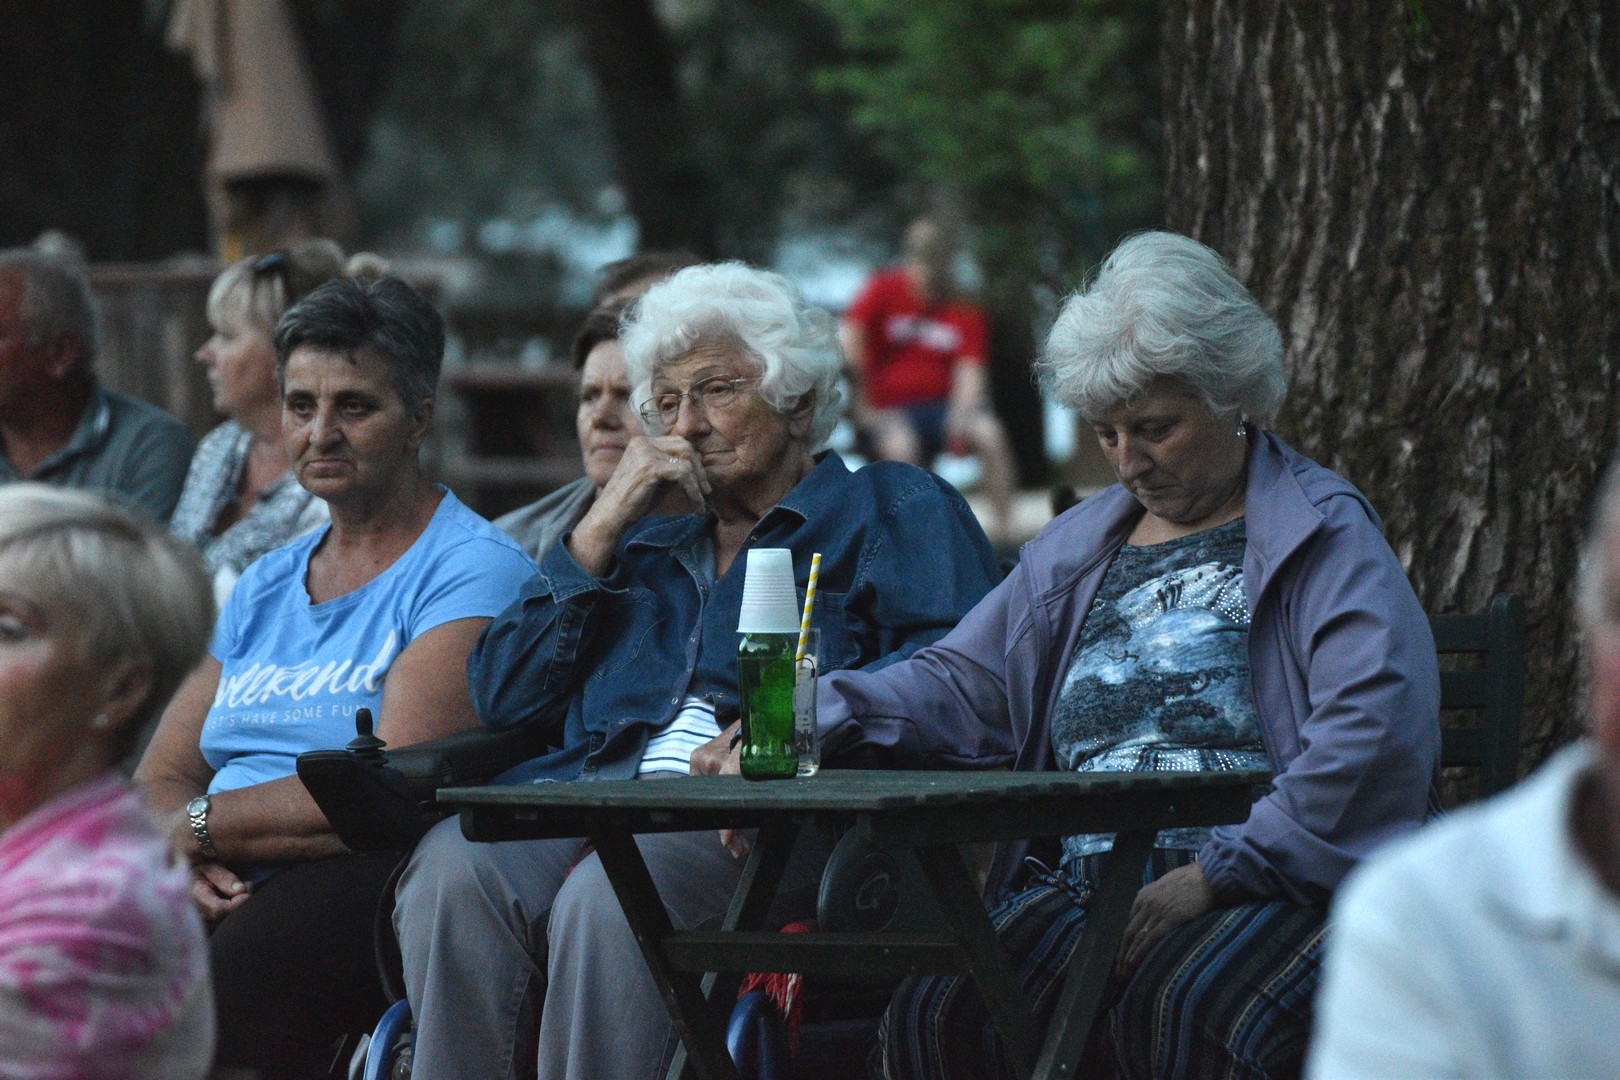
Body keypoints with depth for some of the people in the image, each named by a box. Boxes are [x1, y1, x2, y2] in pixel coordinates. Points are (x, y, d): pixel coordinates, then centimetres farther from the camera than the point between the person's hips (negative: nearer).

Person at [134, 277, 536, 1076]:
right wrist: (173, 856, -5)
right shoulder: (263, 589, 25)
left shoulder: (472, 571, 0)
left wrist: (200, 825, -6)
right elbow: (159, 779, 20)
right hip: (229, 891, 7)